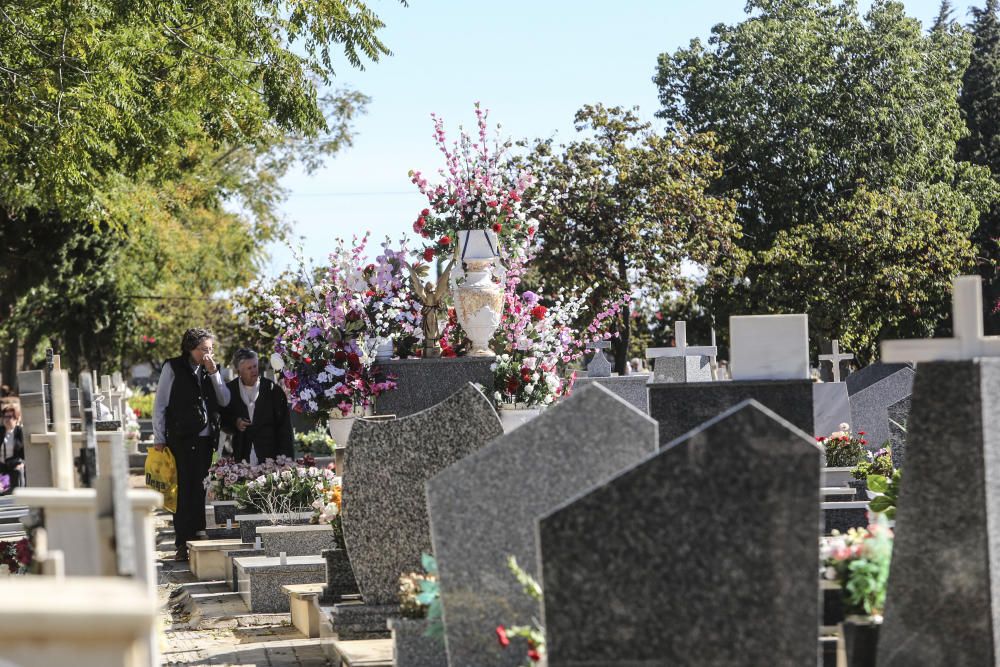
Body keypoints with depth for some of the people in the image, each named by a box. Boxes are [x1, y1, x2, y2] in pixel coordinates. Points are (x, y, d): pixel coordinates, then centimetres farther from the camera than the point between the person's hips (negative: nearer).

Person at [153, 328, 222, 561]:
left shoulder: (212, 369, 13)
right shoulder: (173, 368, 0)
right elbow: (160, 404, 1)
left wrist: (213, 373, -4)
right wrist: (159, 438, -2)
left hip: (206, 439, 4)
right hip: (182, 439, -4)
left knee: (202, 490, 3)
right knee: (184, 490, -5)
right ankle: (183, 544, -2)